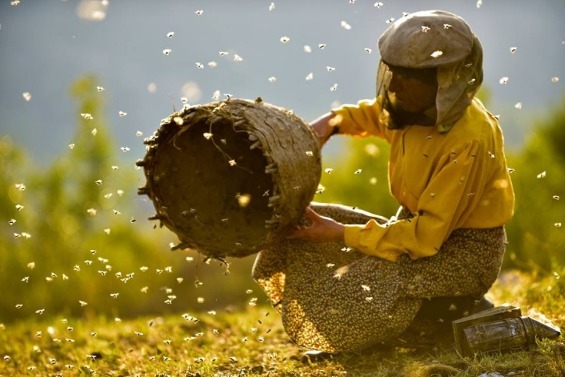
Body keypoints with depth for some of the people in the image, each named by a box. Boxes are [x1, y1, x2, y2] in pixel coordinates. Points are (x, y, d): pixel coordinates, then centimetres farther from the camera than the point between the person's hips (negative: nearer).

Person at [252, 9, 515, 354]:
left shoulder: (469, 141, -28)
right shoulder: (417, 106, -6)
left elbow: (426, 235, -28)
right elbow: (375, 114, 21)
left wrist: (340, 233, -24)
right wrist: (334, 122, -1)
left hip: (465, 250, -9)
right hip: (419, 224, 9)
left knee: (363, 295, -31)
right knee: (296, 227, 2)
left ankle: (462, 314, -6)